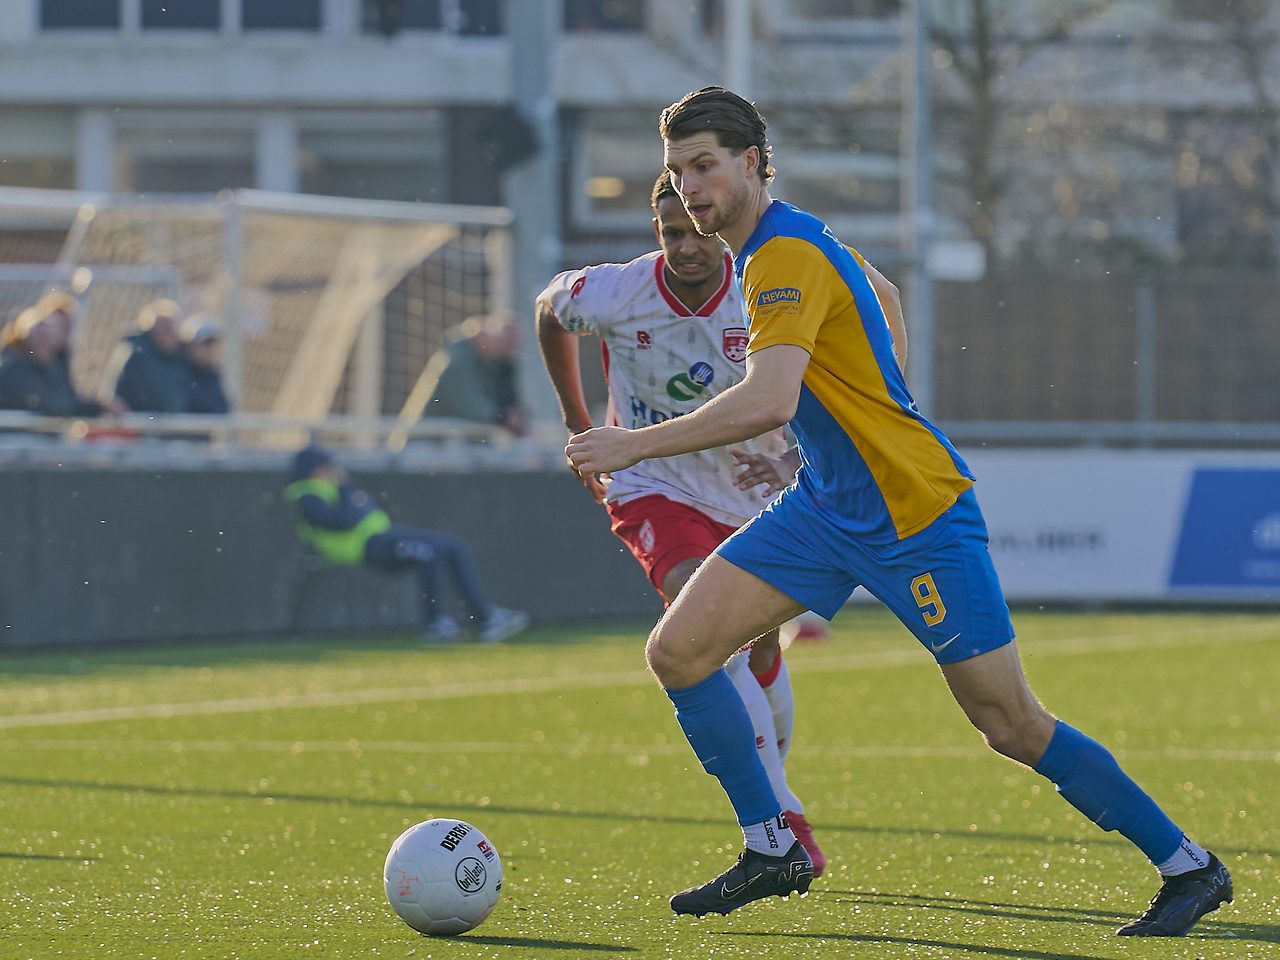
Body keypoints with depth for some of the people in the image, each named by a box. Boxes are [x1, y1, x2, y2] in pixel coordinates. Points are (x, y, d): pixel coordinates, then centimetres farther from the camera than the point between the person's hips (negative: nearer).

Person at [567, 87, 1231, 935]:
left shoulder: (785, 255, -21)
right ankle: (771, 851, 7)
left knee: (1011, 726, -6)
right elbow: (878, 293, 26)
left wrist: (637, 445, -30)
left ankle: (1190, 868, 7)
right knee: (678, 651, -3)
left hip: (917, 514, -9)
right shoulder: (773, 245, 8)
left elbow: (768, 403, -34)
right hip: (827, 507, 9)